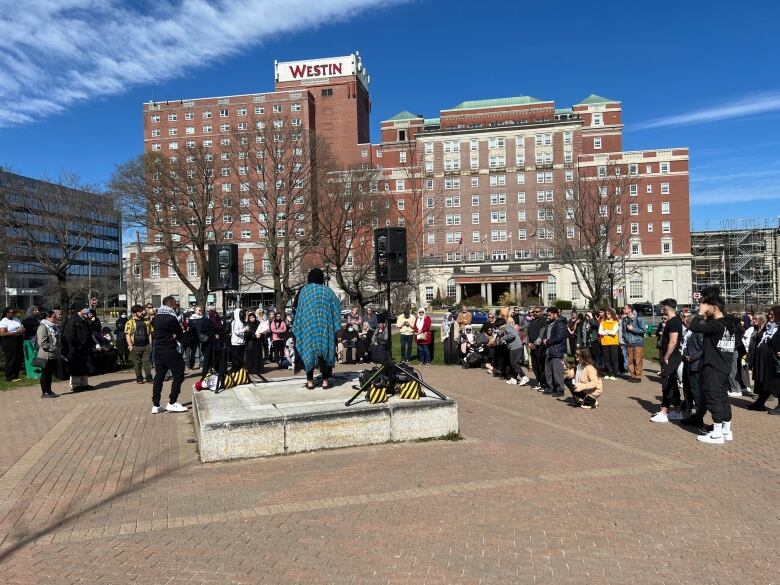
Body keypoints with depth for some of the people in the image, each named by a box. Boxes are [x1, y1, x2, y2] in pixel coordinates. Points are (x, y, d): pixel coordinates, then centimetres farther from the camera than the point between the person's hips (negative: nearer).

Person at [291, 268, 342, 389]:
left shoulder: (303, 291, 3)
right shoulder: (327, 291, 4)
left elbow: (296, 309, 4)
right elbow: (336, 309, 3)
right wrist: (336, 327, 8)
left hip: (307, 326, 0)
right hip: (325, 327, 0)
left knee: (308, 350, 5)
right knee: (326, 349, 5)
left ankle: (310, 381, 4)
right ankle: (325, 380, 3)